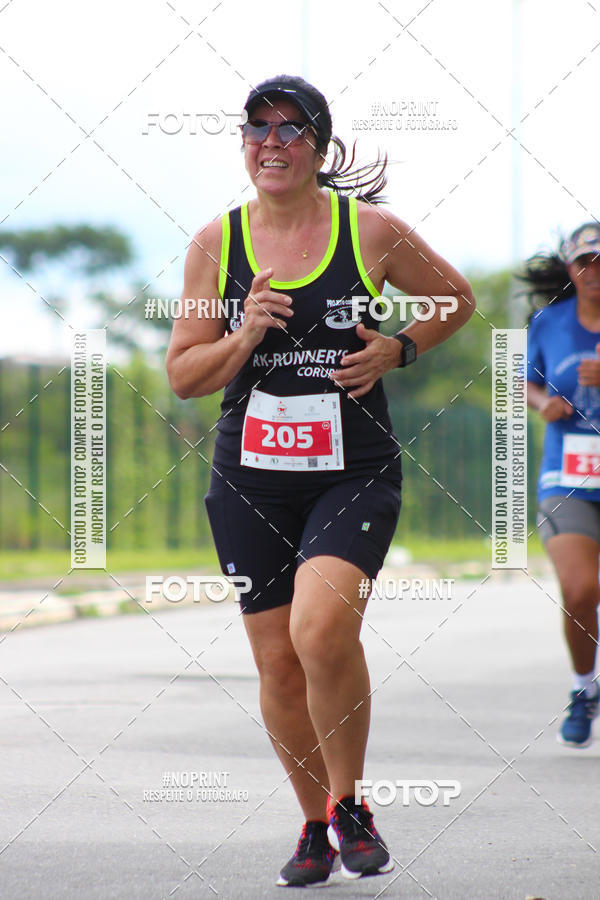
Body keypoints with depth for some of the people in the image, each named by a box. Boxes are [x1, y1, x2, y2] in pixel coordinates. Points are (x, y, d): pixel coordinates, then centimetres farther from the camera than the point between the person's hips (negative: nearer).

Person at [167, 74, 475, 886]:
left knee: (322, 628, -24)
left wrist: (397, 352, -3)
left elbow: (456, 298, 14)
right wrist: (242, 340, -12)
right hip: (250, 477, 3)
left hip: (354, 473, -3)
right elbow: (182, 375, 7)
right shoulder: (216, 243, 3)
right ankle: (316, 827, 27)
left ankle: (349, 803, -2)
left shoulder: (372, 231, -2)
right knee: (278, 661, 5)